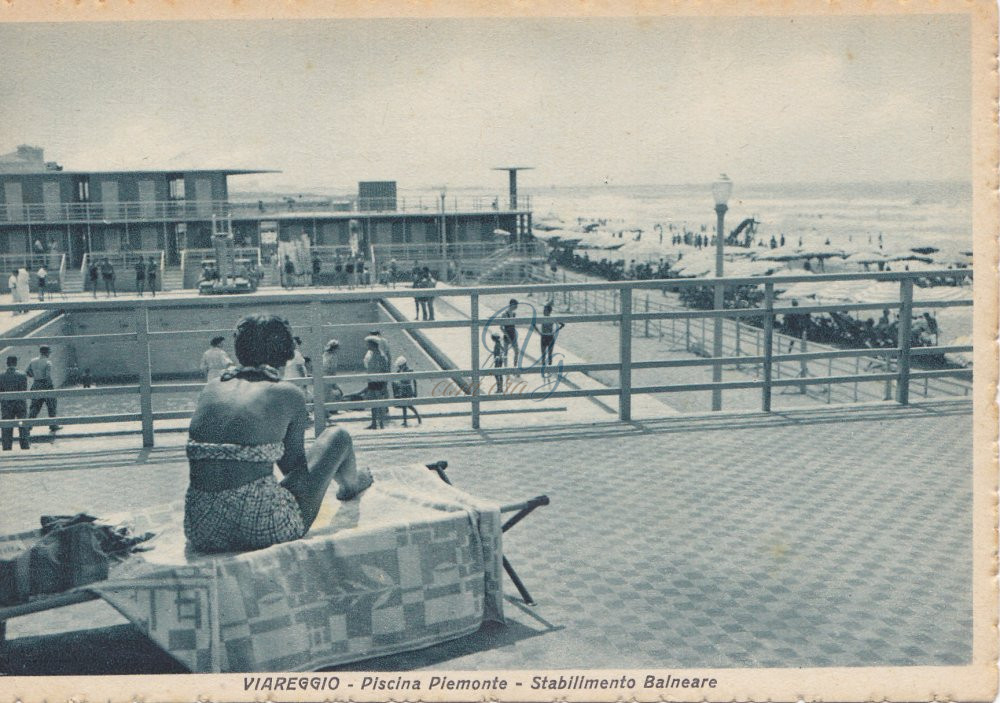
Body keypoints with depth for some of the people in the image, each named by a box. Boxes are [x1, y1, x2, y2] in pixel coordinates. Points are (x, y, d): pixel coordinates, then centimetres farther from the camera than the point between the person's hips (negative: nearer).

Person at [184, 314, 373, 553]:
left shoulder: (210, 391, 9)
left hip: (201, 533, 4)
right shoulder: (289, 395, -3)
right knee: (338, 436, 19)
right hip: (264, 530, -4)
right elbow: (292, 466, 7)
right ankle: (351, 485, 54)